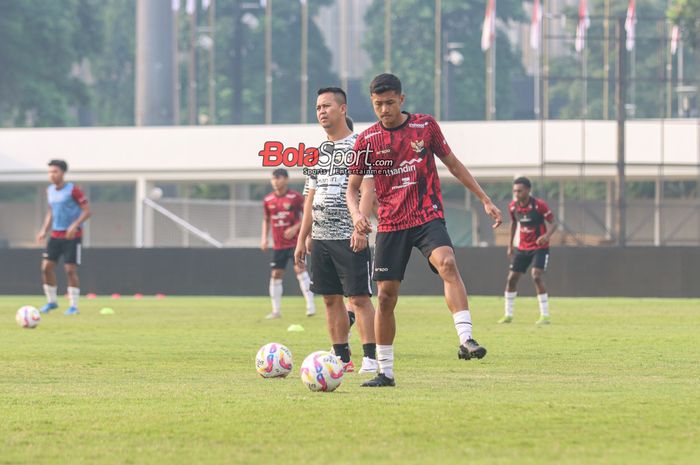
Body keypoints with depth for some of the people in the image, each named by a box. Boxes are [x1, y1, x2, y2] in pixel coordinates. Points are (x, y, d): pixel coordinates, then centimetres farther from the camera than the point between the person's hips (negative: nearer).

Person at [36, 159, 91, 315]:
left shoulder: (73, 190, -11)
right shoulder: (50, 191, 10)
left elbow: (86, 211, -11)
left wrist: (75, 225, -24)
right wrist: (44, 230, 9)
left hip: (72, 236, -6)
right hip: (56, 235, 6)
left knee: (70, 269, -8)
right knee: (46, 266, -1)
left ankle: (74, 306, 0)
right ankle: (51, 301, 15)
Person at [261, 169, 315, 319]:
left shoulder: (295, 197, -7)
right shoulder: (268, 200, 6)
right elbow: (266, 220, 19)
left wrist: (295, 228, -15)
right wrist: (264, 237, 6)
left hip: (295, 241, -5)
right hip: (278, 244, 5)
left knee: (300, 269, -17)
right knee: (276, 275, 5)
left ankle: (310, 305, -17)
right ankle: (276, 310, 14)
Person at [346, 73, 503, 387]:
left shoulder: (425, 126, 1)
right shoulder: (367, 140, 2)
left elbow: (453, 164, 12)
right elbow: (352, 187, 7)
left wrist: (485, 200, 11)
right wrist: (356, 213, -15)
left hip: (428, 217, -2)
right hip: (390, 224, 2)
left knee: (447, 264, -30)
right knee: (385, 296, 1)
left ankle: (466, 340, -38)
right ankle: (385, 372, 14)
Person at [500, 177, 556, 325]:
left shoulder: (539, 205, -19)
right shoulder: (513, 206, -3)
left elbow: (553, 223, -15)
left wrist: (547, 236, -35)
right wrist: (510, 245, 17)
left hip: (540, 247, -6)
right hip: (522, 247, 6)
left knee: (536, 276, -22)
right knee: (512, 278, 3)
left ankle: (545, 315, -15)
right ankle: (508, 315, 19)